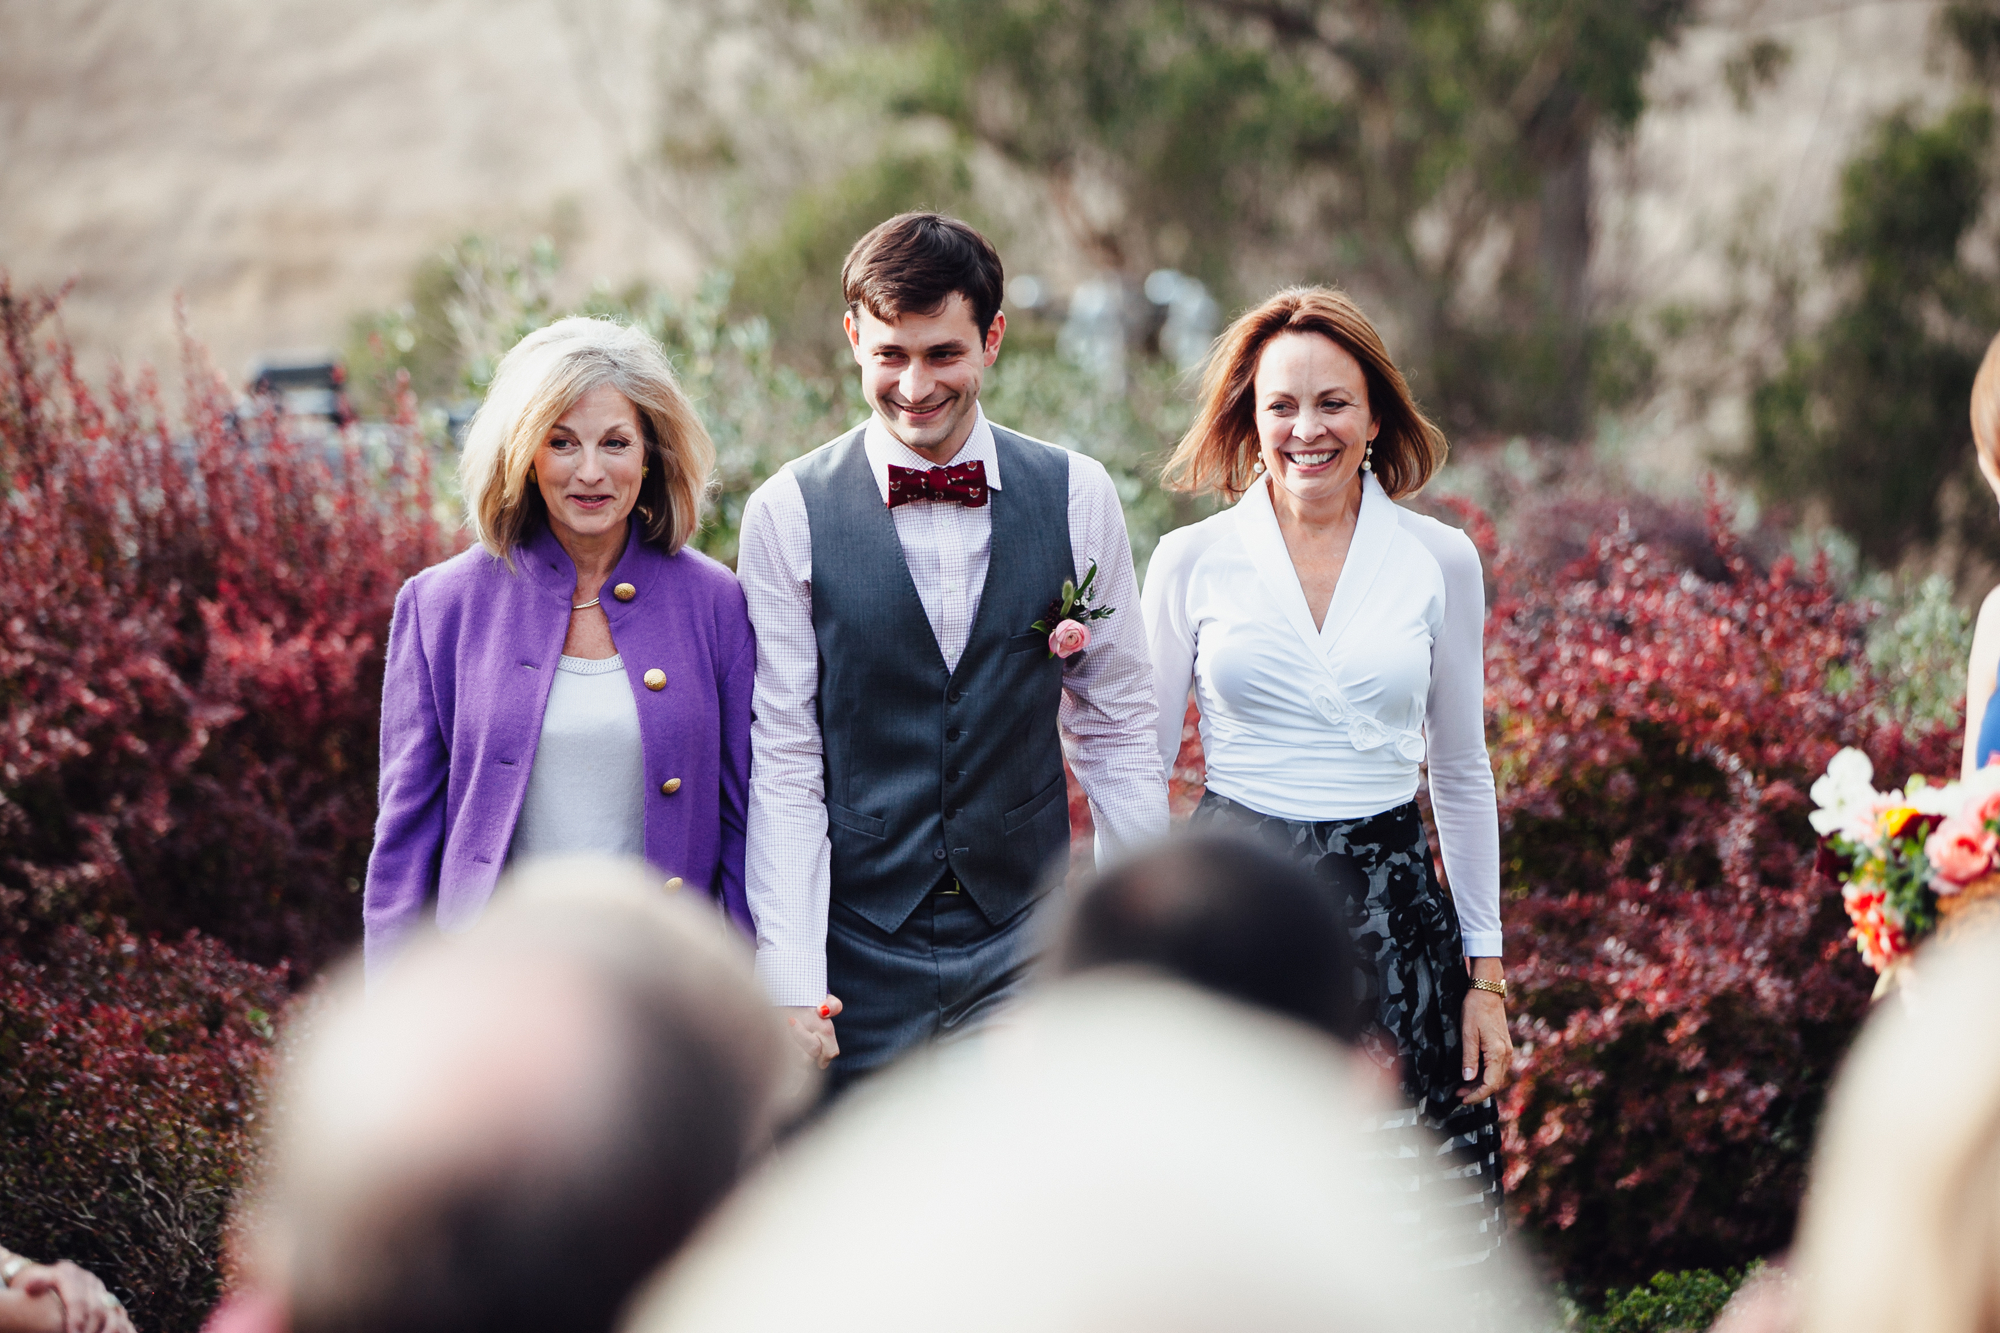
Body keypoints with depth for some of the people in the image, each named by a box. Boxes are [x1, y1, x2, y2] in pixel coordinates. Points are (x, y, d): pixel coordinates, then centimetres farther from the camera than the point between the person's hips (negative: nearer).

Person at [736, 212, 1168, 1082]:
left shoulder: (1078, 497, 2)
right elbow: (782, 760, -5)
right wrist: (790, 983, -12)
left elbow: (1117, 730, 8)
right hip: (857, 951, -1)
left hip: (1023, 946, 1)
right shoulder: (788, 513, -4)